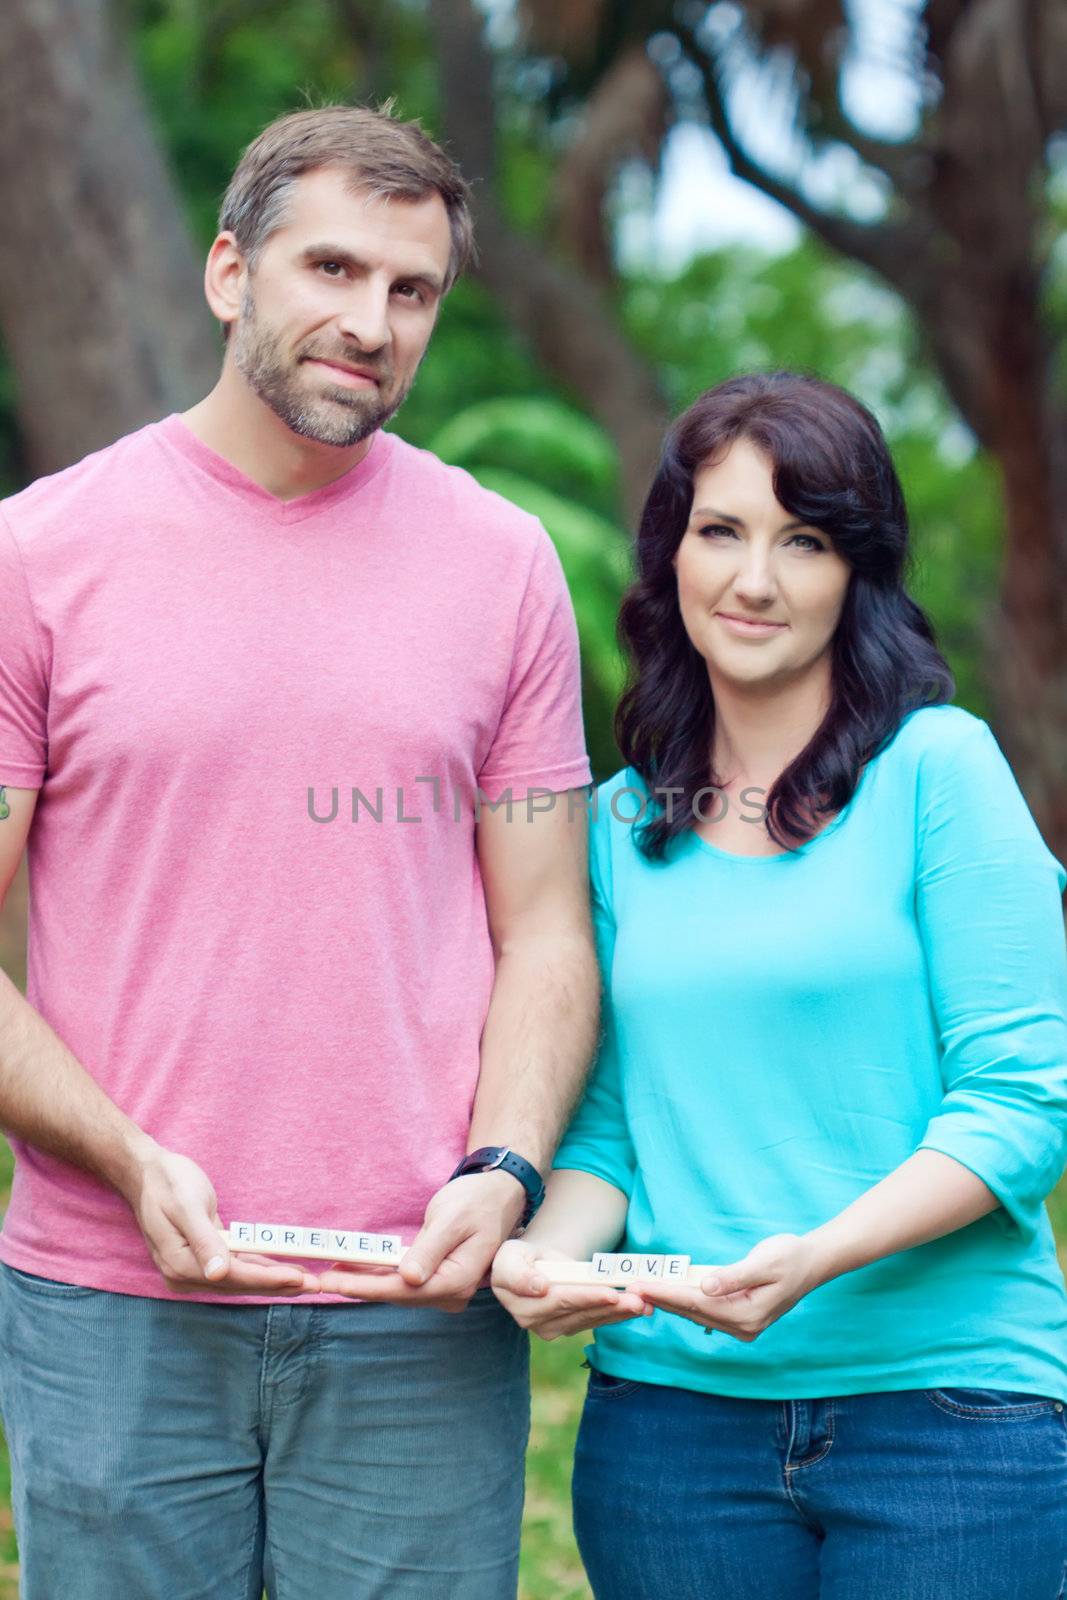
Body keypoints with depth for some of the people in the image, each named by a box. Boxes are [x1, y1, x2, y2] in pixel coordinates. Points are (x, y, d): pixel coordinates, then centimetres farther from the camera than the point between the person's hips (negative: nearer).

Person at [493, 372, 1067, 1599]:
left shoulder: (940, 769, -4)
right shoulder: (620, 823, 10)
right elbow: (607, 1122, 10)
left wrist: (817, 1258, -21)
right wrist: (549, 1253, -10)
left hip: (947, 1403, -3)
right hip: (669, 1402, 4)